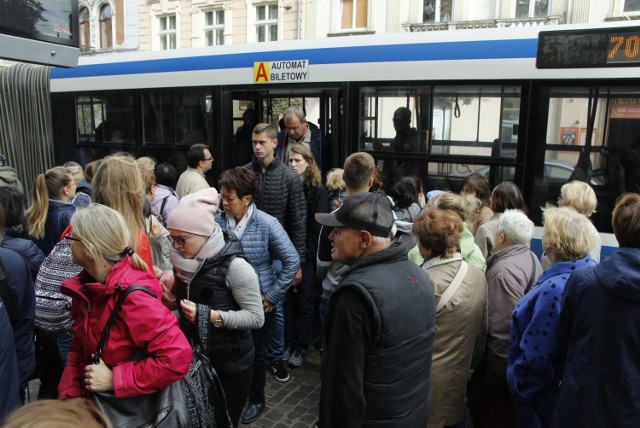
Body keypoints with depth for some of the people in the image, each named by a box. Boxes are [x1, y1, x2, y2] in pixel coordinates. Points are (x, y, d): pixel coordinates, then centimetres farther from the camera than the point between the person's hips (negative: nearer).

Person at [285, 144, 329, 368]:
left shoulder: (318, 189, -4)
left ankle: (301, 347, 19)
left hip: (307, 255, -3)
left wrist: (306, 254, -12)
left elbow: (318, 226, -8)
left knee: (304, 302, 7)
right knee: (288, 299, 8)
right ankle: (288, 342, 22)